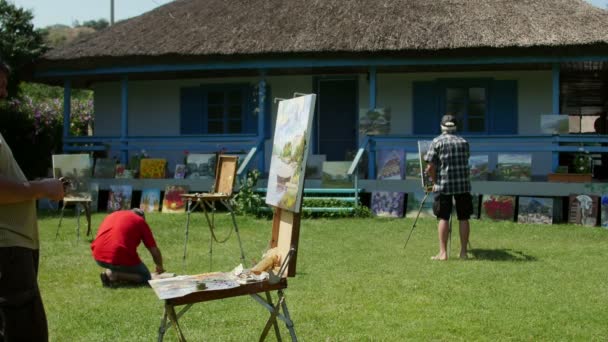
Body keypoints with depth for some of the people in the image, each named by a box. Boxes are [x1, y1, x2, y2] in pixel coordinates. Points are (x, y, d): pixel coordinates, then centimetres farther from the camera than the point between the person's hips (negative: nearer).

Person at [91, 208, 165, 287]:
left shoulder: (111, 215, 25)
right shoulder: (141, 221, 11)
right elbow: (154, 250, 12)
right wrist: (159, 267, 32)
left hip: (98, 258, 6)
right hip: (120, 258, -6)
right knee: (146, 277, 13)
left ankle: (110, 271, 8)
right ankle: (115, 275, -9)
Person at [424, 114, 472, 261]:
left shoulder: (437, 142, -2)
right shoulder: (463, 142, 11)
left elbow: (430, 168, -7)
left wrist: (434, 182, 9)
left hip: (443, 185, -3)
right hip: (463, 184, 3)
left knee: (443, 218, 2)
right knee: (463, 218, 7)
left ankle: (443, 252, -3)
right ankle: (463, 252, 11)